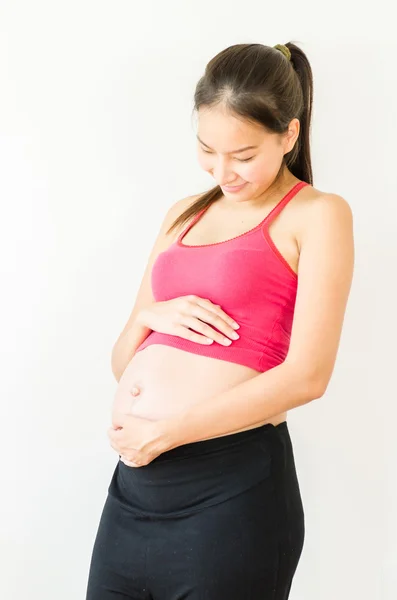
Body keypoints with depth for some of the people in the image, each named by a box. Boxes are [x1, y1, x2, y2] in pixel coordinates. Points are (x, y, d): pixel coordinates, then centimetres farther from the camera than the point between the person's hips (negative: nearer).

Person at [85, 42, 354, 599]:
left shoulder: (316, 214, -1)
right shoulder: (185, 214, 17)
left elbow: (307, 375, -13)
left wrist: (164, 433, -12)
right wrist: (150, 315, -5)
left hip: (230, 485, -5)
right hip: (134, 483, 6)